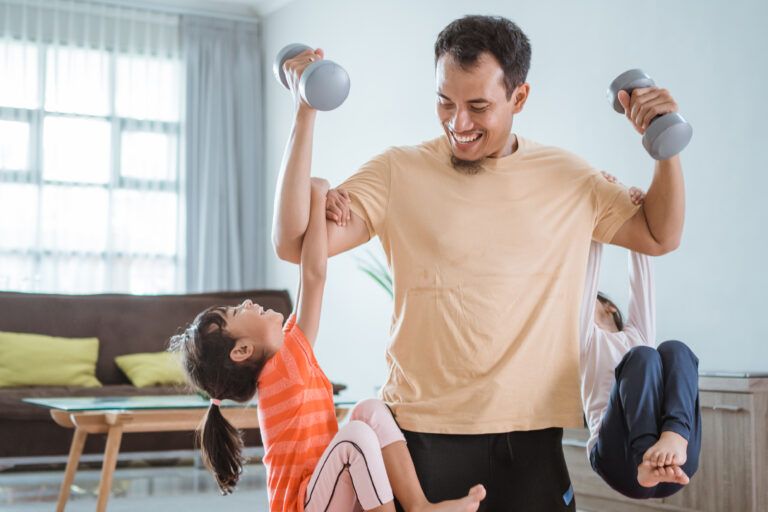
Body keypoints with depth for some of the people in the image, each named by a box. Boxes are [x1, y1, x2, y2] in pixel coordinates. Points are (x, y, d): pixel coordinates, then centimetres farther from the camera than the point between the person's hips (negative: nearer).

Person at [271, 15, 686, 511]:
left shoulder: (566, 177, 8)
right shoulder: (399, 172, 0)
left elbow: (660, 236, 17)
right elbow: (295, 244, -9)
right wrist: (306, 114, -13)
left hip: (530, 434, 2)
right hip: (422, 432, -2)